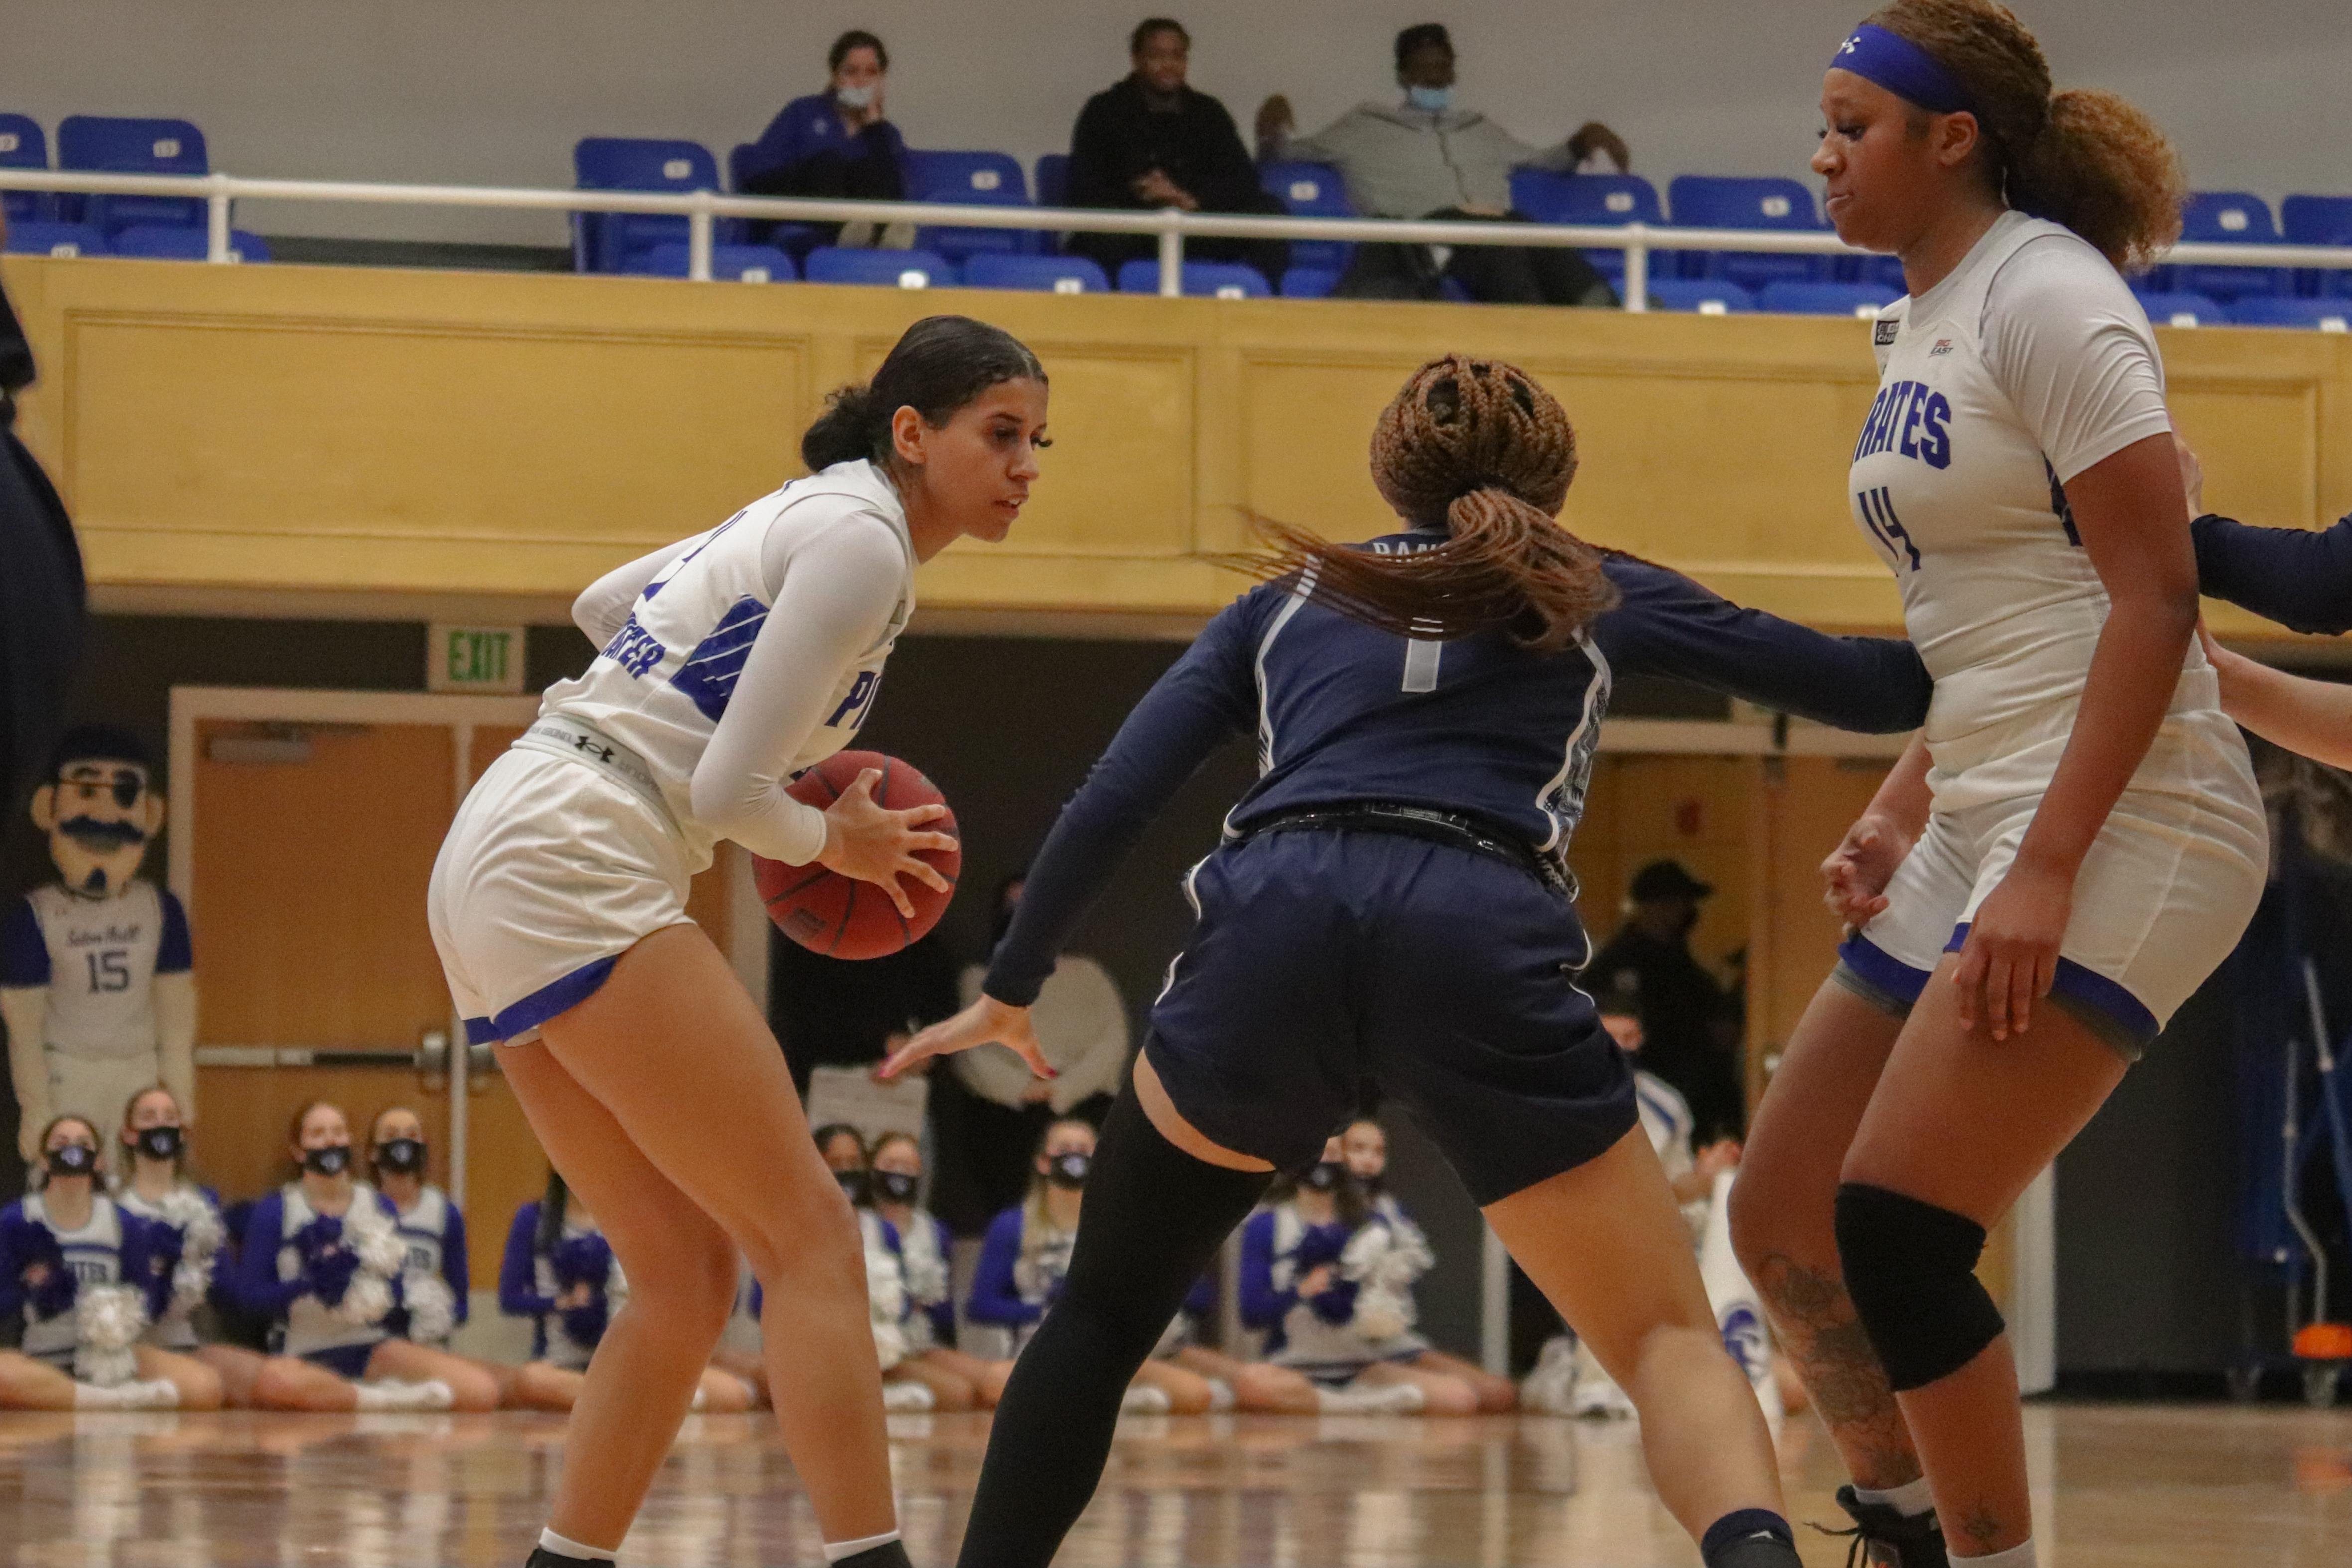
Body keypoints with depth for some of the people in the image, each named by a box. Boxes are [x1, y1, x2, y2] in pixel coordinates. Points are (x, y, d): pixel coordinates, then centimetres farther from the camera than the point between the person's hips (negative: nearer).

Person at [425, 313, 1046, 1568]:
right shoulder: (861, 543, -10)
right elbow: (726, 795, -15)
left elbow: (602, 606, 34)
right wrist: (835, 843, 5)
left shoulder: (810, 516, 19)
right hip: (574, 863, -10)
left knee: (687, 1267, 11)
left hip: (492, 875, 10)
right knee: (809, 1237, -12)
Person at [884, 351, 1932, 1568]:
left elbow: (1114, 797, 22)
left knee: (1103, 1316, 24)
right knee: (1669, 1340, 5)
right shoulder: (1595, 595, 27)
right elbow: (1868, 687, 27)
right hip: (1481, 948, -1)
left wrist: (1011, 986, 33)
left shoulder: (1290, 597, 31)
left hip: (1268, 929, 2)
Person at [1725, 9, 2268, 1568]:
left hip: (2120, 831, -10)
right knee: (1784, 1225, 8)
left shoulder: (2046, 296, -11)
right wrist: (1903, 810, 13)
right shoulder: (1928, 319, 16)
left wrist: (2049, 867, -23)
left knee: (1894, 1227, -18)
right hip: (1981, 825, 10)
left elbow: (2153, 592, -18)